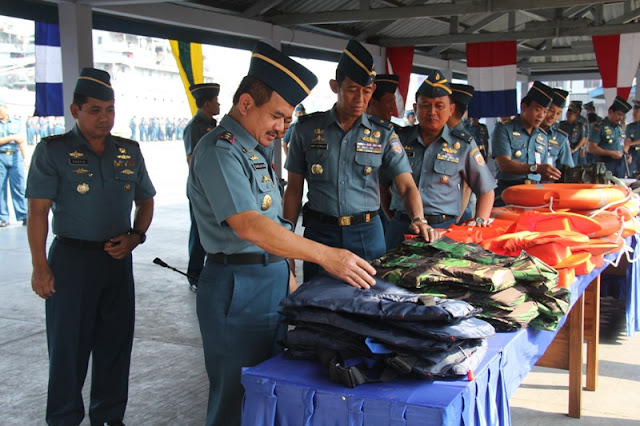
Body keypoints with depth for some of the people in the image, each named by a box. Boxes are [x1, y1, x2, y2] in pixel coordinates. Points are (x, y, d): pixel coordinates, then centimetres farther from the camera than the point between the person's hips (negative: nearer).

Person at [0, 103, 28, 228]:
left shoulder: (16, 123, 13)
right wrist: (12, 138, -8)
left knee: (19, 187, -3)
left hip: (15, 157, 1)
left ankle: (24, 216, -2)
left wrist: (25, 158, 8)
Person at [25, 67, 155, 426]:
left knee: (115, 342, 11)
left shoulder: (130, 152, 6)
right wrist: (40, 267, -12)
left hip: (117, 259, 4)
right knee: (69, 345, 4)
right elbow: (38, 212, -8)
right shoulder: (53, 151, -5)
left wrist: (135, 236, -1)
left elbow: (146, 202, 16)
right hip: (71, 259, -4)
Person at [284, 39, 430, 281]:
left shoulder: (383, 134, 2)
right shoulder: (307, 129, 1)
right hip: (320, 232, 0)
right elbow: (294, 189, 5)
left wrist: (418, 219, -20)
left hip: (367, 232, 1)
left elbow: (406, 186, -1)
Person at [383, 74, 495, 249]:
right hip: (400, 227, 2)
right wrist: (390, 216, 10)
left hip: (443, 228, -1)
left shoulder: (463, 144, 5)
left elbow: (486, 190, 10)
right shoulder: (401, 139, 8)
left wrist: (481, 221, -3)